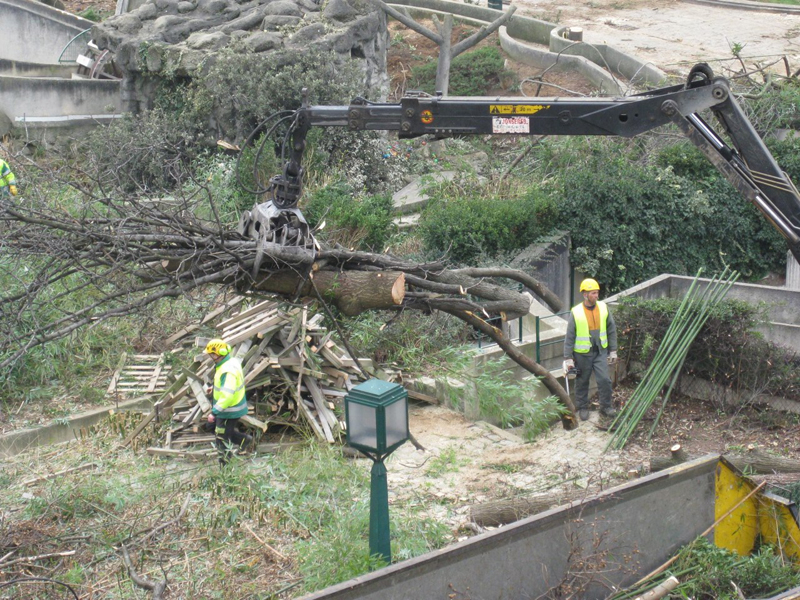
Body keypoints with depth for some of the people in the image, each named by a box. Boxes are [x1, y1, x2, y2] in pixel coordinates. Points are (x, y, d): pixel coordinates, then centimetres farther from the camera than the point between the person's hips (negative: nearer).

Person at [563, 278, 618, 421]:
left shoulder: (603, 308, -3)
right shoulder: (576, 312, -12)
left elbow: (612, 330, 6)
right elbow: (569, 337, -8)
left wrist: (613, 350, 5)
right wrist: (568, 358, -8)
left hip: (600, 352, 2)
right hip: (582, 354, -2)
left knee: (604, 379, -3)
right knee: (582, 382, 11)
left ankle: (606, 406, 17)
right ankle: (582, 408, 28)